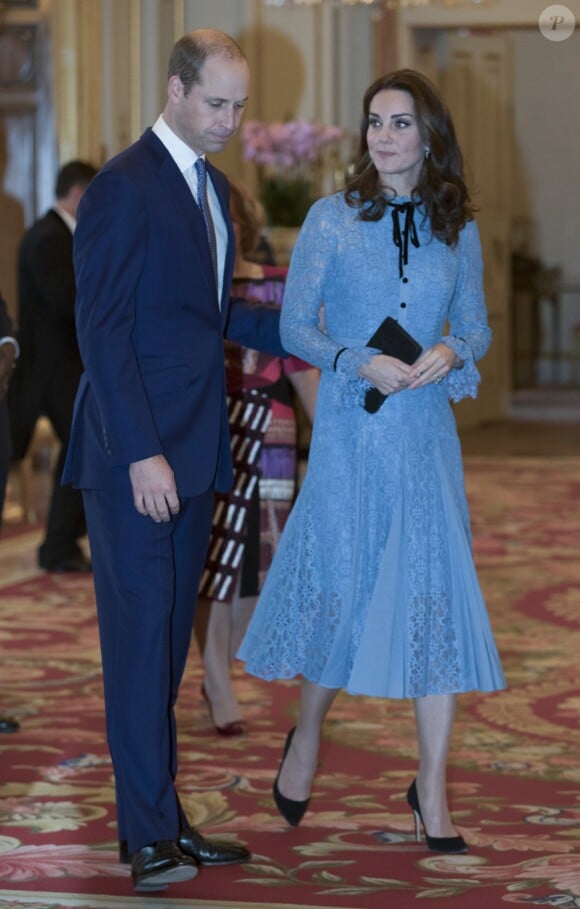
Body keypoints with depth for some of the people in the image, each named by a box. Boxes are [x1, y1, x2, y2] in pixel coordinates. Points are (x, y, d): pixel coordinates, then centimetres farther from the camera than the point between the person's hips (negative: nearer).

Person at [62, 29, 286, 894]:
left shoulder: (212, 187, 15)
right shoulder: (123, 188, -12)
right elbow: (102, 329, -16)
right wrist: (142, 453, -20)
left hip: (194, 450, 8)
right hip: (136, 453, -8)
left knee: (168, 637, 11)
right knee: (139, 636, -4)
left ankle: (158, 816, 16)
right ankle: (149, 832, 0)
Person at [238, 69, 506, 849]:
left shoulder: (457, 229, 6)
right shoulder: (331, 219, -1)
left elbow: (477, 326, 12)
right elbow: (295, 326, 0)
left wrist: (451, 354, -10)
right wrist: (360, 365, -15)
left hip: (427, 432, 2)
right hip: (349, 428, -2)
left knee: (437, 594, -3)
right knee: (338, 585, 5)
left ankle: (432, 790, 5)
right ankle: (307, 735, 33)